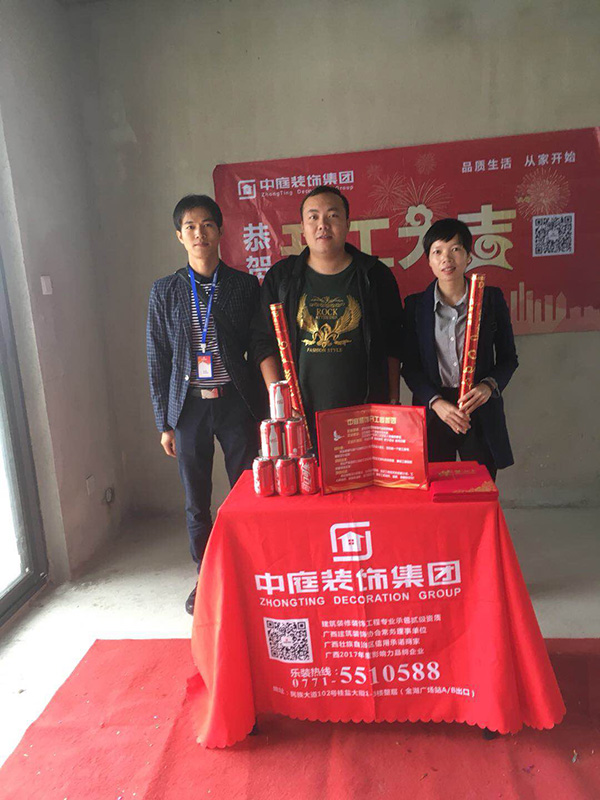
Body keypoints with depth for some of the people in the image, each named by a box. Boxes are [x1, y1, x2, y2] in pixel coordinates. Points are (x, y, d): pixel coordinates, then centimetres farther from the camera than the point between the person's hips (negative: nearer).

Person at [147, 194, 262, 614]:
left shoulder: (245, 285, 1)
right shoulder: (165, 291, 4)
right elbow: (158, 359, 5)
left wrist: (264, 408, -1)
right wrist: (164, 422, 3)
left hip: (236, 404, -1)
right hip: (189, 406, 1)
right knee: (197, 501, 12)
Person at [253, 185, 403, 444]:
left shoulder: (375, 275, 6)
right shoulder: (280, 277, 6)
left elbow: (392, 345, 8)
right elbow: (264, 343, 6)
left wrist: (393, 403, 3)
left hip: (366, 413, 0)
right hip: (301, 414, 0)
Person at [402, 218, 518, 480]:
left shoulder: (491, 298, 3)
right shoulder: (415, 304, 2)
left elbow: (508, 358, 8)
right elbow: (409, 367, 1)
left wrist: (489, 385, -12)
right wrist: (436, 402, -13)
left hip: (481, 411, 1)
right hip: (433, 412, 0)